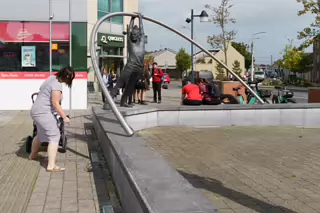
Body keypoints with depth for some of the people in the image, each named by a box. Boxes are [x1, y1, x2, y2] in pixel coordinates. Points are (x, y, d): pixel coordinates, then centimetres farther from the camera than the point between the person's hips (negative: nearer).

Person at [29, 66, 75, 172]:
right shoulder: (57, 84, -19)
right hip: (44, 113, -11)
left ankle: (33, 155, 48)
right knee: (54, 136, -13)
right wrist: (64, 117, -21)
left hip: (37, 111, 11)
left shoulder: (52, 78, 12)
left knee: (40, 134, 28)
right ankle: (51, 166, -17)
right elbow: (55, 103, -24)